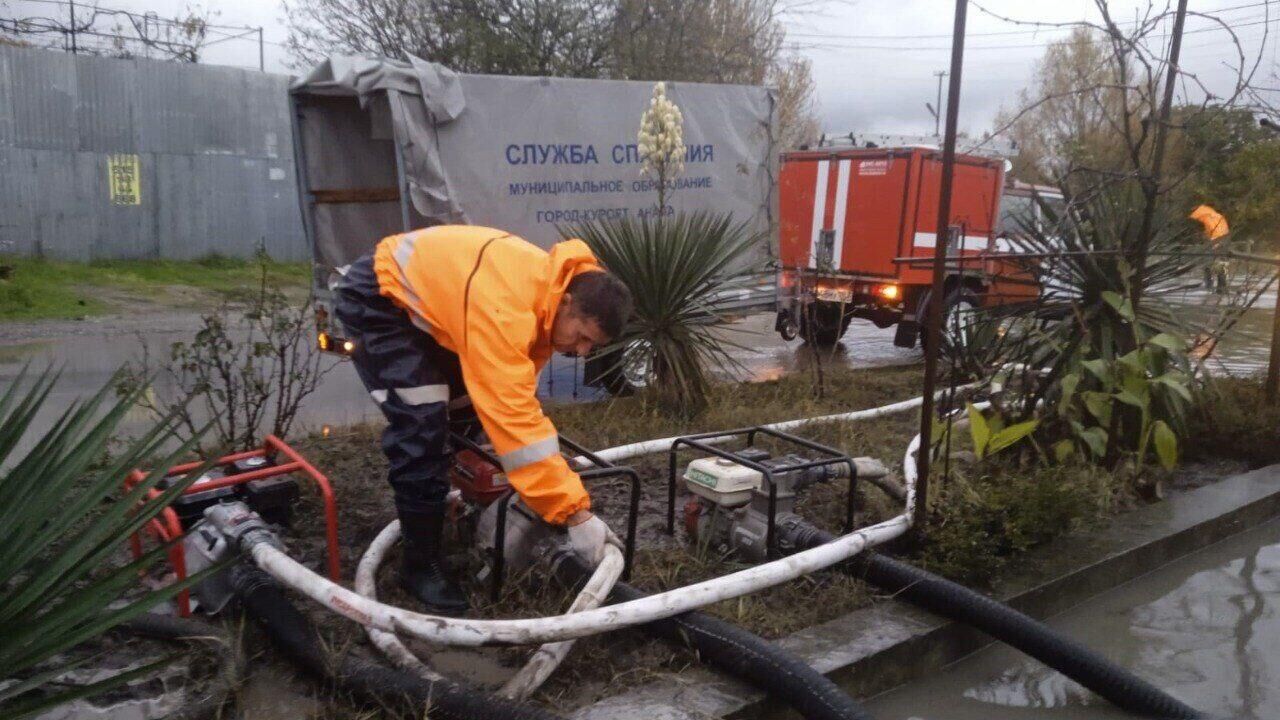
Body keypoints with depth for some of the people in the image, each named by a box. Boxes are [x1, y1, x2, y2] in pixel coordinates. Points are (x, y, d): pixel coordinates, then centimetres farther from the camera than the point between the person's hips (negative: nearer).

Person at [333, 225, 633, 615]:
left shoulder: (548, 291, -10)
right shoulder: (503, 309, -39)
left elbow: (513, 401, -3)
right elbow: (514, 418, -41)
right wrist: (575, 513, -39)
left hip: (430, 293, 9)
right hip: (377, 298, -9)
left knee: (475, 410, 8)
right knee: (423, 426, -17)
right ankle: (420, 563, -3)